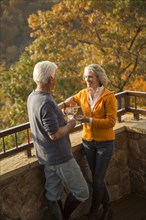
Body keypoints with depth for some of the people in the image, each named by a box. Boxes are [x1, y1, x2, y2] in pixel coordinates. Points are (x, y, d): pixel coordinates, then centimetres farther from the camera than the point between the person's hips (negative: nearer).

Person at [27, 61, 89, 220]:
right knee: (82, 192, 6)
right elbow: (54, 134, -27)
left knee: (53, 195, 15)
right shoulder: (46, 102, -26)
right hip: (60, 157, -9)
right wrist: (70, 125, -9)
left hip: (46, 157, 9)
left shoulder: (32, 97, 4)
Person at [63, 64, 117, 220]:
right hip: (88, 141, 4)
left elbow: (111, 122, -18)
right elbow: (70, 101, 21)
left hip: (105, 143, -4)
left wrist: (89, 120, -28)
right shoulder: (82, 94, 0)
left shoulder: (109, 96, -14)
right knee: (98, 178, 13)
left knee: (97, 180, 0)